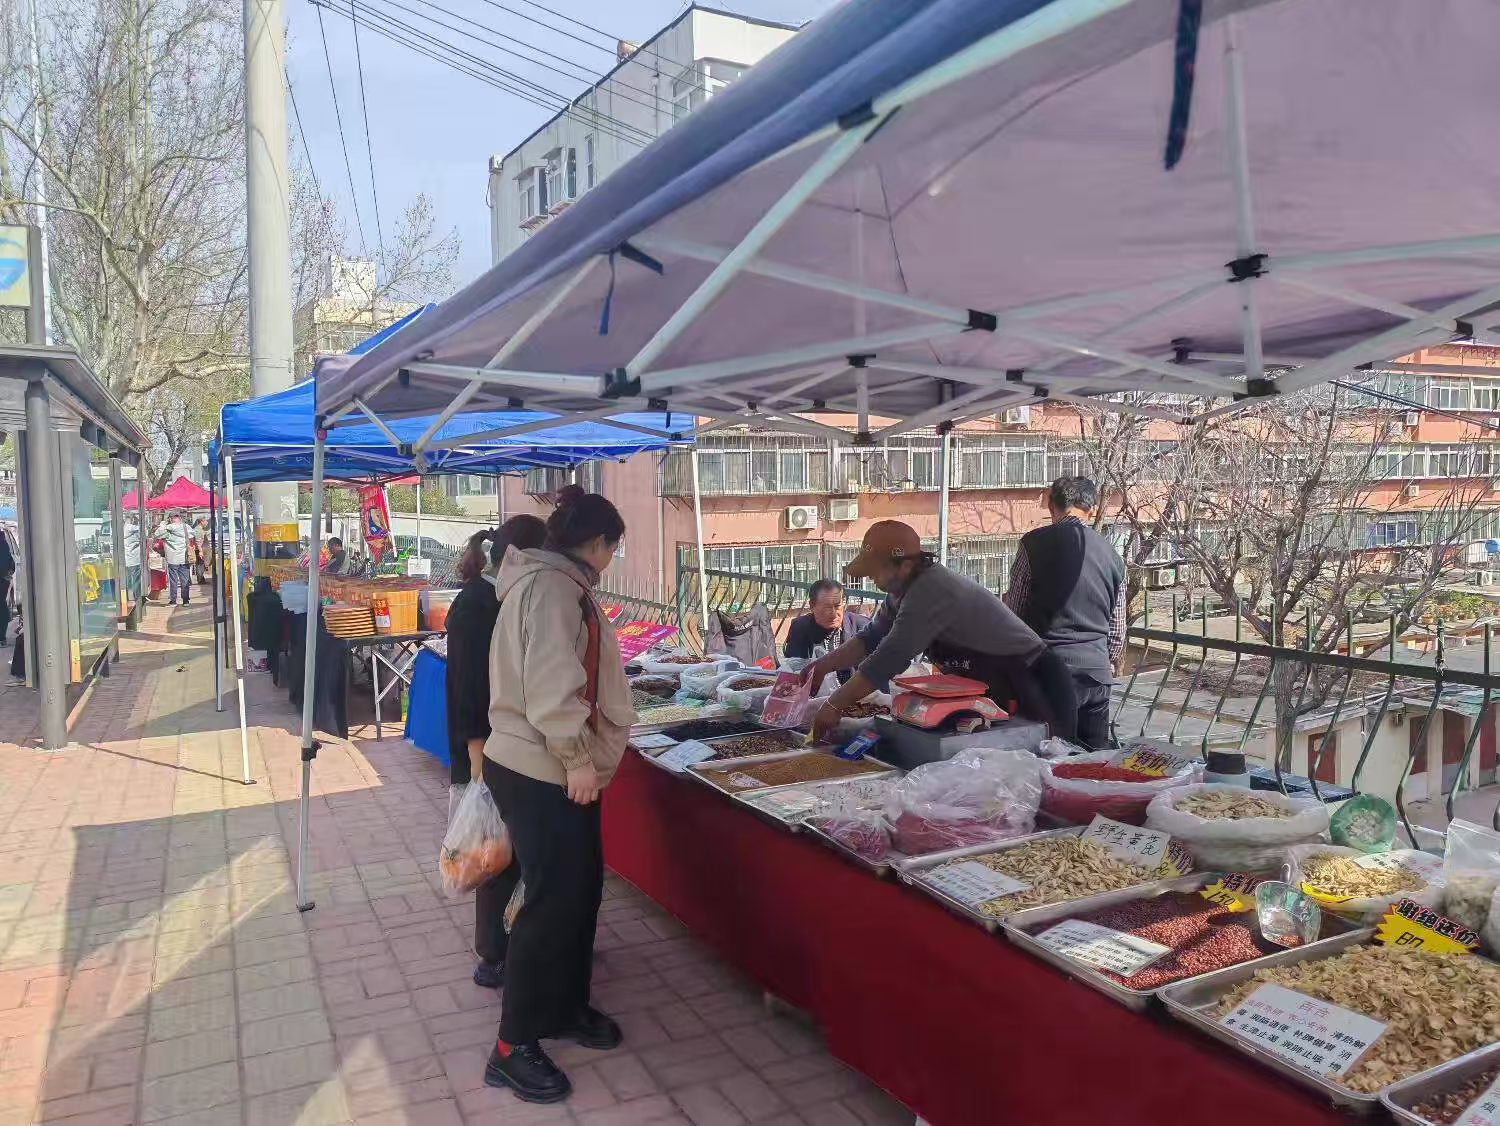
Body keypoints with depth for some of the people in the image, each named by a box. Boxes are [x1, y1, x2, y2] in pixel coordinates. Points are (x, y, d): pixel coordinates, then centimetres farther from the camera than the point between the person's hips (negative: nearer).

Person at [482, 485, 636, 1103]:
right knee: (553, 901, -2)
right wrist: (578, 758, -19)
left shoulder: (560, 583, 14)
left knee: (581, 889, 17)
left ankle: (566, 1007, 33)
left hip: (559, 769, 10)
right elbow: (550, 684, -26)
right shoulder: (551, 586, -18)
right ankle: (512, 1048, 10)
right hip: (541, 773, -10)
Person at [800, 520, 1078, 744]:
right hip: (996, 690, 10)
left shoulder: (932, 591, -27)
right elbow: (872, 638, 12)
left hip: (1033, 688, -10)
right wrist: (824, 665, 2)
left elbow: (888, 659, -27)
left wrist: (835, 705, -19)